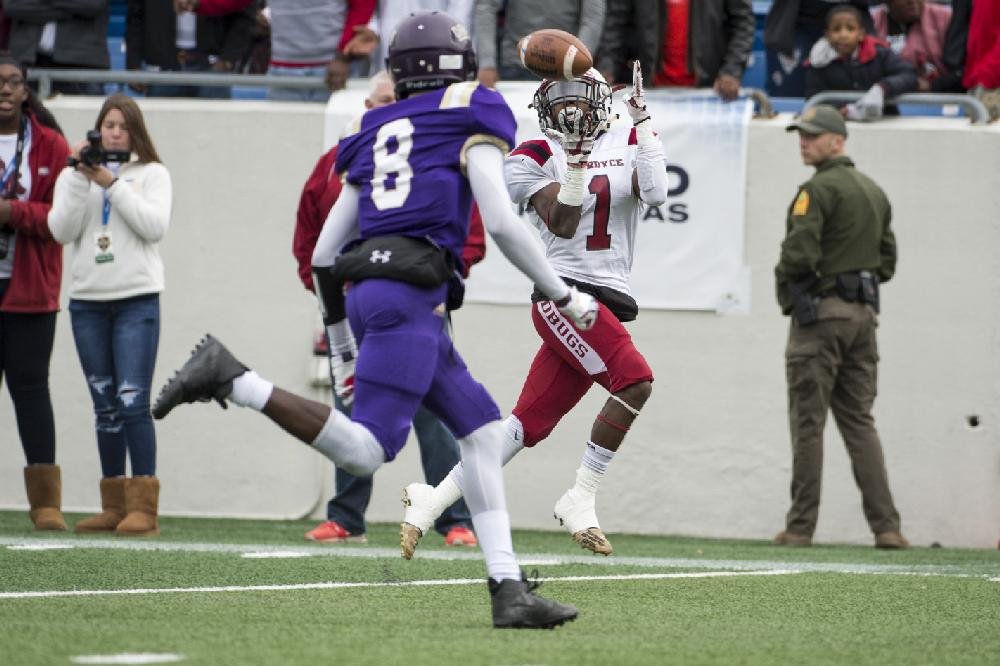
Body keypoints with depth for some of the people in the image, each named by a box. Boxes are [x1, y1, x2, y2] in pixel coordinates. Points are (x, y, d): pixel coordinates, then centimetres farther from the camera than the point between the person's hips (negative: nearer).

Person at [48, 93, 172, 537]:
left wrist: (112, 184, -12)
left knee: (133, 400, -13)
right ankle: (115, 506, 11)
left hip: (137, 300, -4)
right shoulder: (74, 176, 11)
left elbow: (155, 226, -10)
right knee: (105, 405, 7)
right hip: (87, 301, 4)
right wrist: (80, 178, -11)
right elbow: (62, 230, -2)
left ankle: (143, 508, -15)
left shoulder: (152, 174, 5)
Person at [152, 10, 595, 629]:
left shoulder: (375, 135, 24)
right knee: (365, 452, -16)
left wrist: (342, 345, 35)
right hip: (409, 294, -8)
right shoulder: (469, 117, 6)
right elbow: (502, 222, -5)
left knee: (483, 432, 13)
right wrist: (564, 295, 7)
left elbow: (324, 255, 23)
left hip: (367, 292, 8)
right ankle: (232, 379, -22)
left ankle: (509, 589, 8)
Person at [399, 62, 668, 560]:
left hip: (608, 300, 5)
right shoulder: (535, 158, 1)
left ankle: (431, 501, 11)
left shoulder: (628, 144, 11)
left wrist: (642, 120, -8)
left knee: (530, 424, 3)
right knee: (634, 379, -24)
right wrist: (577, 159, -21)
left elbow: (655, 194, -7)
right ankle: (580, 500, -13)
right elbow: (561, 225, -11)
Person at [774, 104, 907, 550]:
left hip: (819, 313, -8)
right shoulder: (875, 193, 16)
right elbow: (887, 260, 19)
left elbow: (799, 253, -20)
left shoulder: (819, 189, -11)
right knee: (860, 423, 8)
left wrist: (784, 283, -2)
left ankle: (800, 527, -1)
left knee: (808, 424, -3)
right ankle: (886, 526, -2)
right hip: (864, 313, 8)